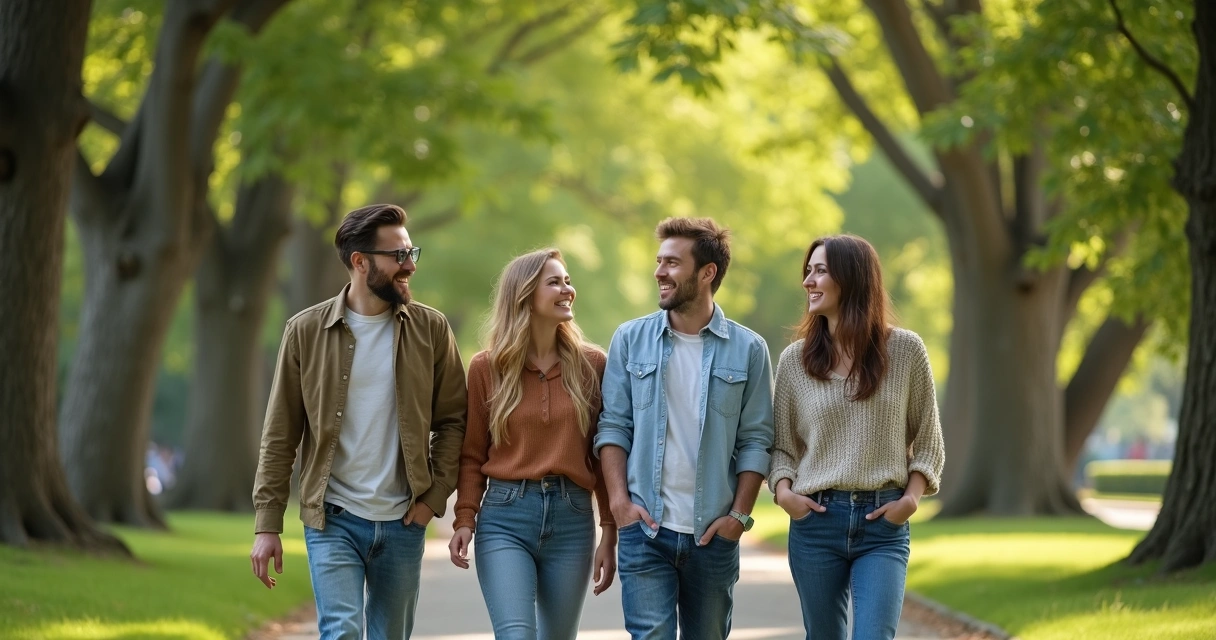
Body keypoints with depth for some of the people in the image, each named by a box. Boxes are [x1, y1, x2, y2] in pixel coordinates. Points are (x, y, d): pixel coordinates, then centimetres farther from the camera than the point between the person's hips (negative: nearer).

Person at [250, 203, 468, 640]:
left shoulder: (430, 329, 2)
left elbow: (452, 419, 7)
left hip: (402, 522, 2)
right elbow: (279, 436, 0)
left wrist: (435, 494, -5)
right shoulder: (306, 331, -2)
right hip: (333, 521, -2)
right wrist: (267, 525, -4)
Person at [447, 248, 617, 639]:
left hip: (572, 518, 2)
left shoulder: (591, 365, 4)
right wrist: (464, 519, -7)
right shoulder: (487, 368, 3)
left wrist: (611, 532, 2)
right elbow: (473, 456, 5)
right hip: (505, 518, -1)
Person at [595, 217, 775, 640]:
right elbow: (613, 426, 4)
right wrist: (619, 500, -7)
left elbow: (755, 440, 2)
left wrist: (739, 514, -6)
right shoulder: (631, 340, 4)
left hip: (713, 534, 1)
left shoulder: (748, 350, 2)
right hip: (644, 528, -1)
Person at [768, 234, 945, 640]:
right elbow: (781, 445, 10)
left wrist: (911, 498, -8)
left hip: (884, 522, -2)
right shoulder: (794, 360, 4)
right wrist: (782, 490, -9)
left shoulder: (905, 351, 1)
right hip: (815, 519, 2)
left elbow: (928, 439, 6)